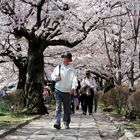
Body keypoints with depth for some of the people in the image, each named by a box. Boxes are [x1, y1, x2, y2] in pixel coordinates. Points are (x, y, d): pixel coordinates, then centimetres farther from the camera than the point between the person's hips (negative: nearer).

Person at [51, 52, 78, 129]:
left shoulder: (71, 69, 0)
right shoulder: (58, 67, 8)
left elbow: (74, 79, -10)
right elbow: (52, 75, 19)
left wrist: (73, 88, -27)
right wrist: (56, 78, -5)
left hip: (67, 91, -1)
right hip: (58, 90, 1)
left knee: (67, 108, 8)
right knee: (58, 107, -10)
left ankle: (66, 123, 23)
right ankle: (57, 123, -17)